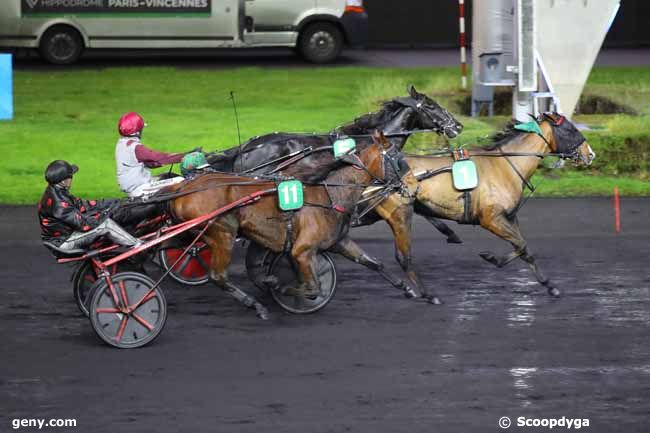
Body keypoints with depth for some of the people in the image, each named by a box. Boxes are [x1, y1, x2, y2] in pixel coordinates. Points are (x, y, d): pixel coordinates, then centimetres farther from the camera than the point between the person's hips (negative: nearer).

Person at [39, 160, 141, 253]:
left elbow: (80, 205, 7)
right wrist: (101, 217, -11)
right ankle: (137, 245, -3)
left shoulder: (56, 192, 2)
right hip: (63, 243, -10)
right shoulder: (58, 203, -29)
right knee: (105, 224, -15)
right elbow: (81, 223, -26)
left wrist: (110, 203, 5)